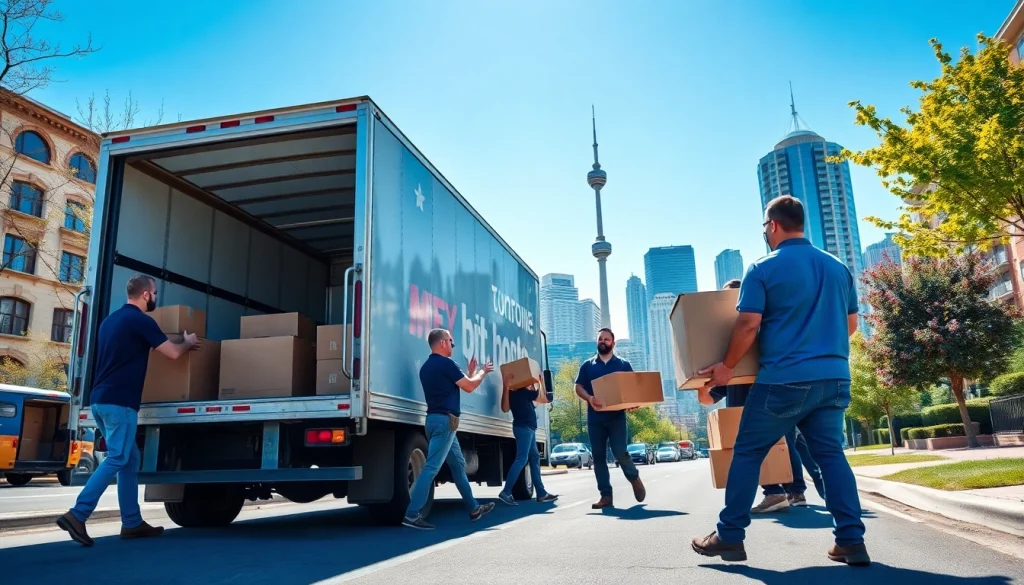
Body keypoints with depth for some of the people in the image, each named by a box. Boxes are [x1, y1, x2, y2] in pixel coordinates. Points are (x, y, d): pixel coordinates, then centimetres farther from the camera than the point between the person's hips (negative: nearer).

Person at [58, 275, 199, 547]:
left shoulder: (111, 319, 17)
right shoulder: (140, 320, -9)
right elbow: (173, 353, -7)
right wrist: (189, 342, 15)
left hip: (100, 399, 9)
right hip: (119, 402, -9)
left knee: (130, 459, 12)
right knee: (116, 459, -8)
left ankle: (132, 523, 15)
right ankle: (77, 515, -14)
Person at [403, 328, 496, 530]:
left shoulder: (427, 366, 17)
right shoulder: (446, 363, -12)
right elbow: (469, 387, -6)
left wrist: (471, 372, 27)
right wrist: (483, 371, 11)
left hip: (436, 419, 10)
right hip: (445, 420, -10)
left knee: (458, 465, 17)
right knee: (432, 467, -13)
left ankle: (474, 509, 26)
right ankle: (412, 514, -15)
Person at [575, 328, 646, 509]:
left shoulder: (623, 365, 10)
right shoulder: (587, 365, 12)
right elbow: (578, 387, 5)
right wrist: (589, 398, -16)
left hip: (617, 416, -2)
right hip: (595, 417, 2)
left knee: (620, 452, -11)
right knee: (598, 456, 1)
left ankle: (634, 478, 19)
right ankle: (606, 495, 7)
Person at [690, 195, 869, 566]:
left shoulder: (764, 268, -7)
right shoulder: (838, 267, 11)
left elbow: (748, 325, -12)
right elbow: (851, 323, 18)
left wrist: (727, 366, 0)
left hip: (784, 379, -6)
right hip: (834, 377, 6)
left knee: (747, 453, 4)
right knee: (831, 454, 11)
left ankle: (729, 537, 9)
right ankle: (851, 540, 6)